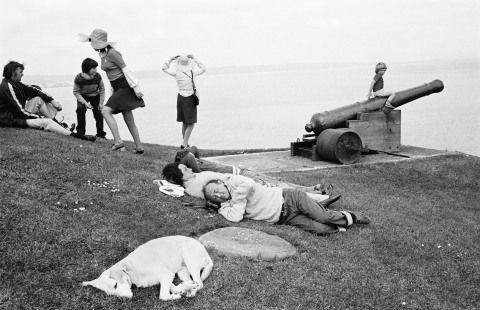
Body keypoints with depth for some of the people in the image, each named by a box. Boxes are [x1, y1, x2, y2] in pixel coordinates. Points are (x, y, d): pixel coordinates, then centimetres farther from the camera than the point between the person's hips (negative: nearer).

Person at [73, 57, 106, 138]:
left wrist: (101, 102, -11)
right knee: (80, 109, -23)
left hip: (95, 96, 1)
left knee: (98, 112, -8)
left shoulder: (97, 76, -25)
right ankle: (80, 130, -8)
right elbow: (76, 92, -17)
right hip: (83, 96, -1)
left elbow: (102, 89, -9)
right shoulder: (78, 78, -28)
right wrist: (85, 103, -27)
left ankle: (100, 133, 9)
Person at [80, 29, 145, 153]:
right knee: (129, 120, 10)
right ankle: (139, 147, 16)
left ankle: (118, 142, -21)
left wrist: (135, 87, -18)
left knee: (105, 111, -19)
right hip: (117, 88, 9)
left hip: (125, 87, -9)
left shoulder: (111, 53, -16)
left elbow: (125, 69, -17)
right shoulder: (102, 54, 10)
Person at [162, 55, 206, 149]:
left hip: (180, 97, 4)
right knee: (191, 124, 3)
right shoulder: (192, 72, -10)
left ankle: (185, 144, 18)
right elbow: (203, 69, 9)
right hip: (190, 99, -4)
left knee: (184, 123, 15)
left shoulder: (176, 73, -7)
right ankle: (184, 144, -5)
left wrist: (172, 59, 12)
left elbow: (164, 68, 9)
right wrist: (194, 59, 12)